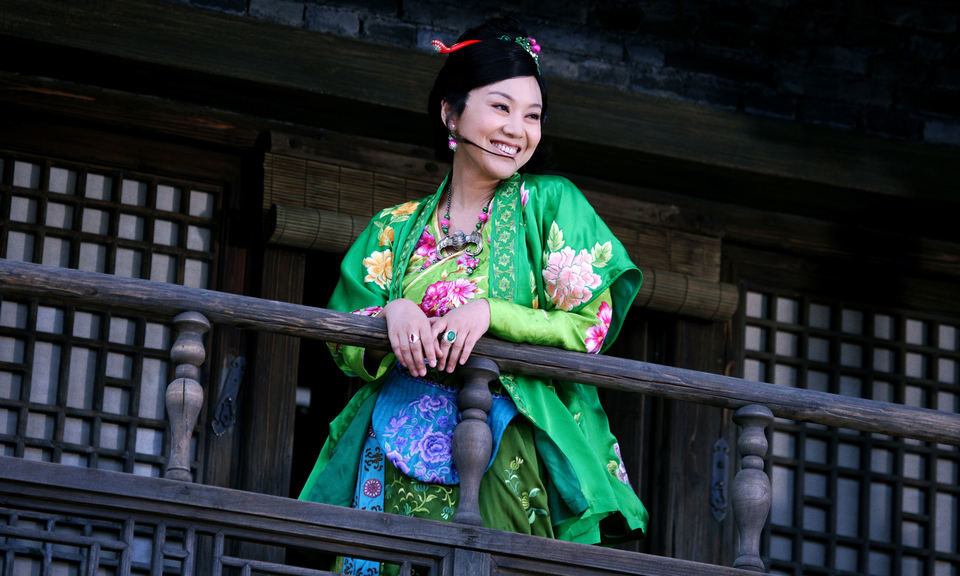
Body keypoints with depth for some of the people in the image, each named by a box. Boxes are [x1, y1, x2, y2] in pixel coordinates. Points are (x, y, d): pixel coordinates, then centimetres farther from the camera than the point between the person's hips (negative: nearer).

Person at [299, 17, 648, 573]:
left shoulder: (552, 204, 9)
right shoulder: (398, 230, 16)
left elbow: (591, 328, 0)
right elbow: (344, 347, 12)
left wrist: (491, 313, -13)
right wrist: (393, 313, -9)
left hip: (507, 459, -2)